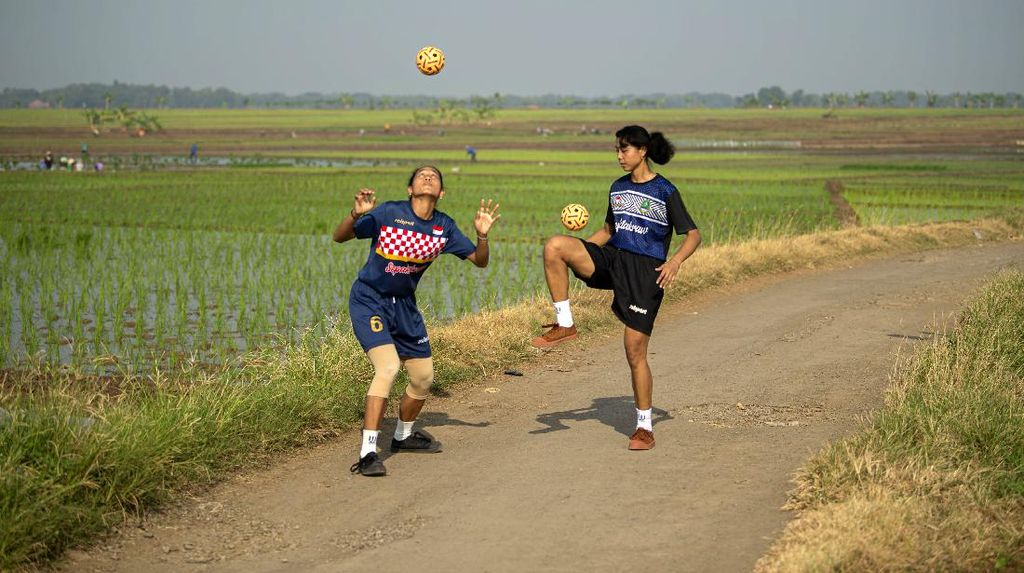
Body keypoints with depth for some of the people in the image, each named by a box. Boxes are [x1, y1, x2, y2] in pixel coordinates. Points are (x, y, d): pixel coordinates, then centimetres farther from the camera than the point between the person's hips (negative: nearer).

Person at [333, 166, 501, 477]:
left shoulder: (444, 227, -2)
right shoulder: (389, 213, -16)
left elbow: (480, 260, 4)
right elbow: (340, 237, -12)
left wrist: (482, 235, -16)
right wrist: (356, 214, -32)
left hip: (404, 304, 6)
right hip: (369, 300, -6)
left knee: (424, 377, 13)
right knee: (388, 366, -26)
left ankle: (403, 436, 40)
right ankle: (368, 453, -25)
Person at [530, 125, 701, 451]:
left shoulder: (665, 192, -2)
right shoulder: (618, 188, 14)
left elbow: (693, 235, -2)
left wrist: (675, 261, -22)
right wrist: (575, 252, 8)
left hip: (646, 271, -5)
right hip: (612, 259, 5)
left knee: (635, 350, -7)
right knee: (554, 246, -21)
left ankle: (644, 427, 6)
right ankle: (564, 325, -14)